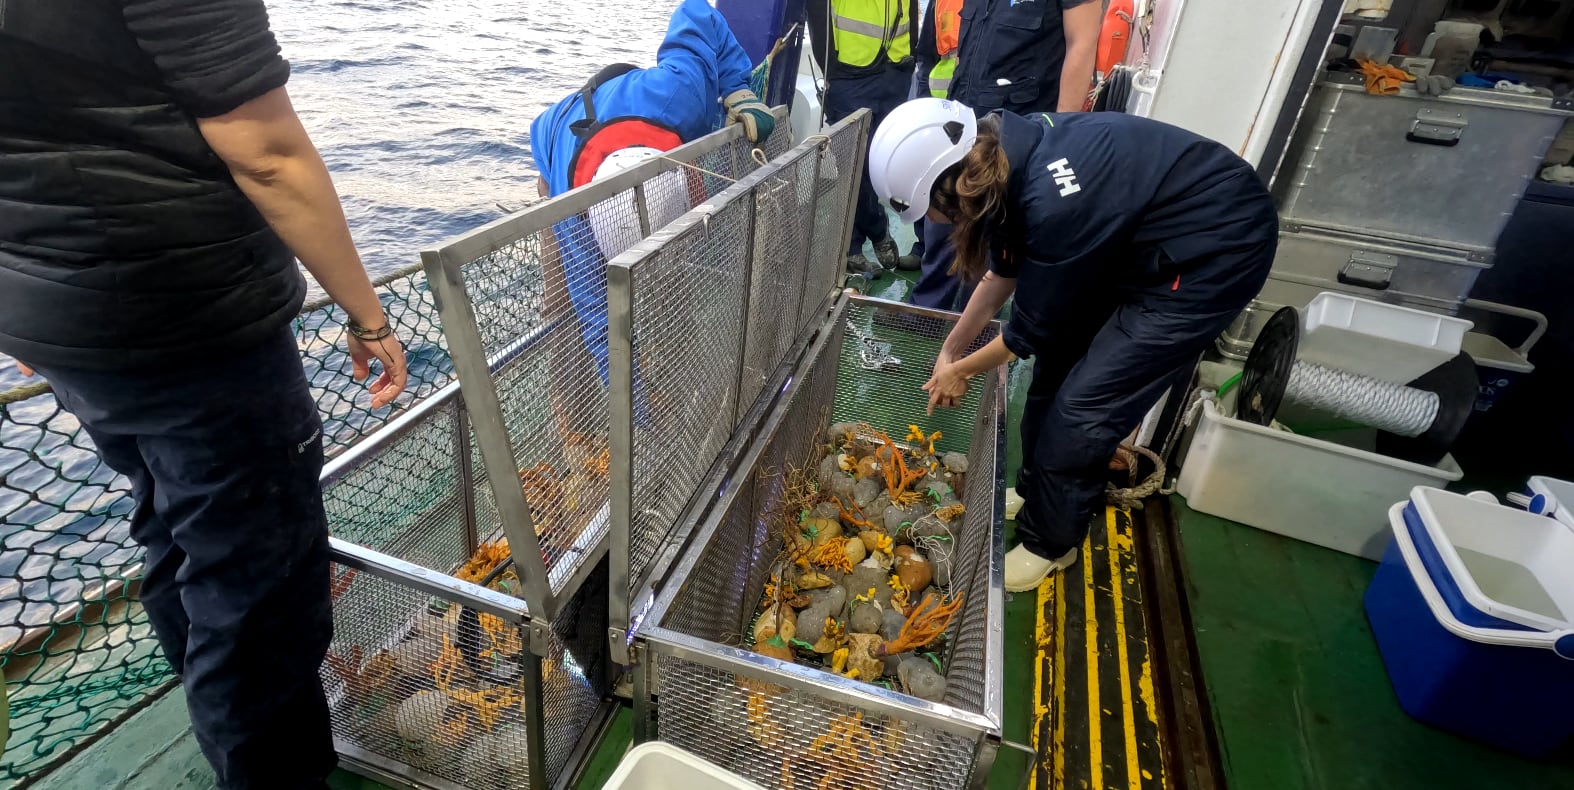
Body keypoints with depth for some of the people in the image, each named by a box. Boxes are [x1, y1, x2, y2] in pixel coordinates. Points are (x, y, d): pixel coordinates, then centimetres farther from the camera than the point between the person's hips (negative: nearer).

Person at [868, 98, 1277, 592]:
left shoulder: (1055, 205, -35)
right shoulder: (1006, 150, -12)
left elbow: (1032, 330, -18)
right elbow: (1004, 269, 4)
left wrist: (960, 370, -2)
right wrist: (950, 349, 9)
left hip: (1215, 254, -8)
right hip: (1138, 232, 8)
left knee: (1082, 406, -8)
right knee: (1057, 361, 10)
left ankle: (1049, 543, 15)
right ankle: (1033, 494, 31)